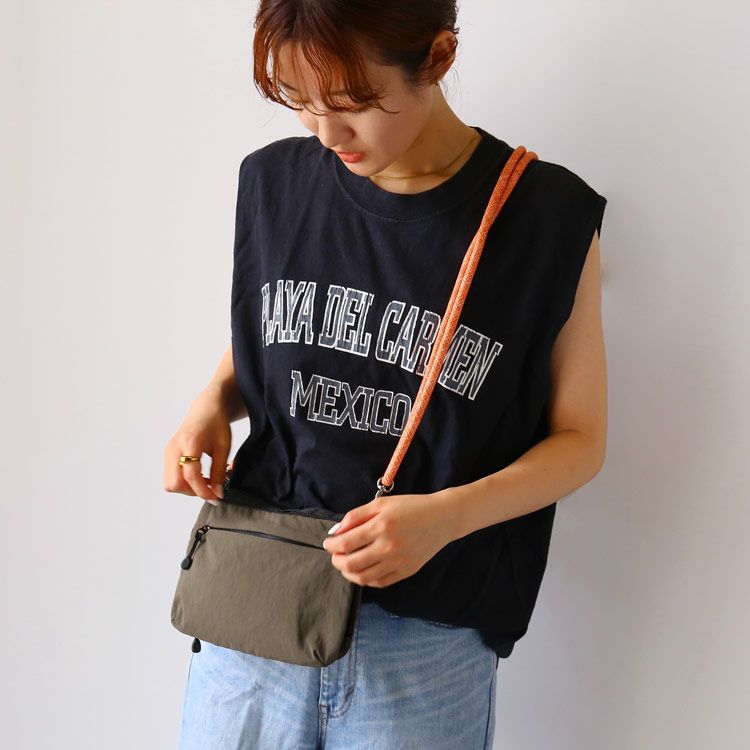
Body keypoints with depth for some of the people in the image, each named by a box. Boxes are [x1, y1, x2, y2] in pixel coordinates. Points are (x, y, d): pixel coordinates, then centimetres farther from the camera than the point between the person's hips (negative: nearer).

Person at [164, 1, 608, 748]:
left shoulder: (548, 218, -10)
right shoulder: (274, 181, 0)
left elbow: (579, 438, -4)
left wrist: (445, 516, -19)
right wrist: (213, 402, -5)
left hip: (430, 637, -2)